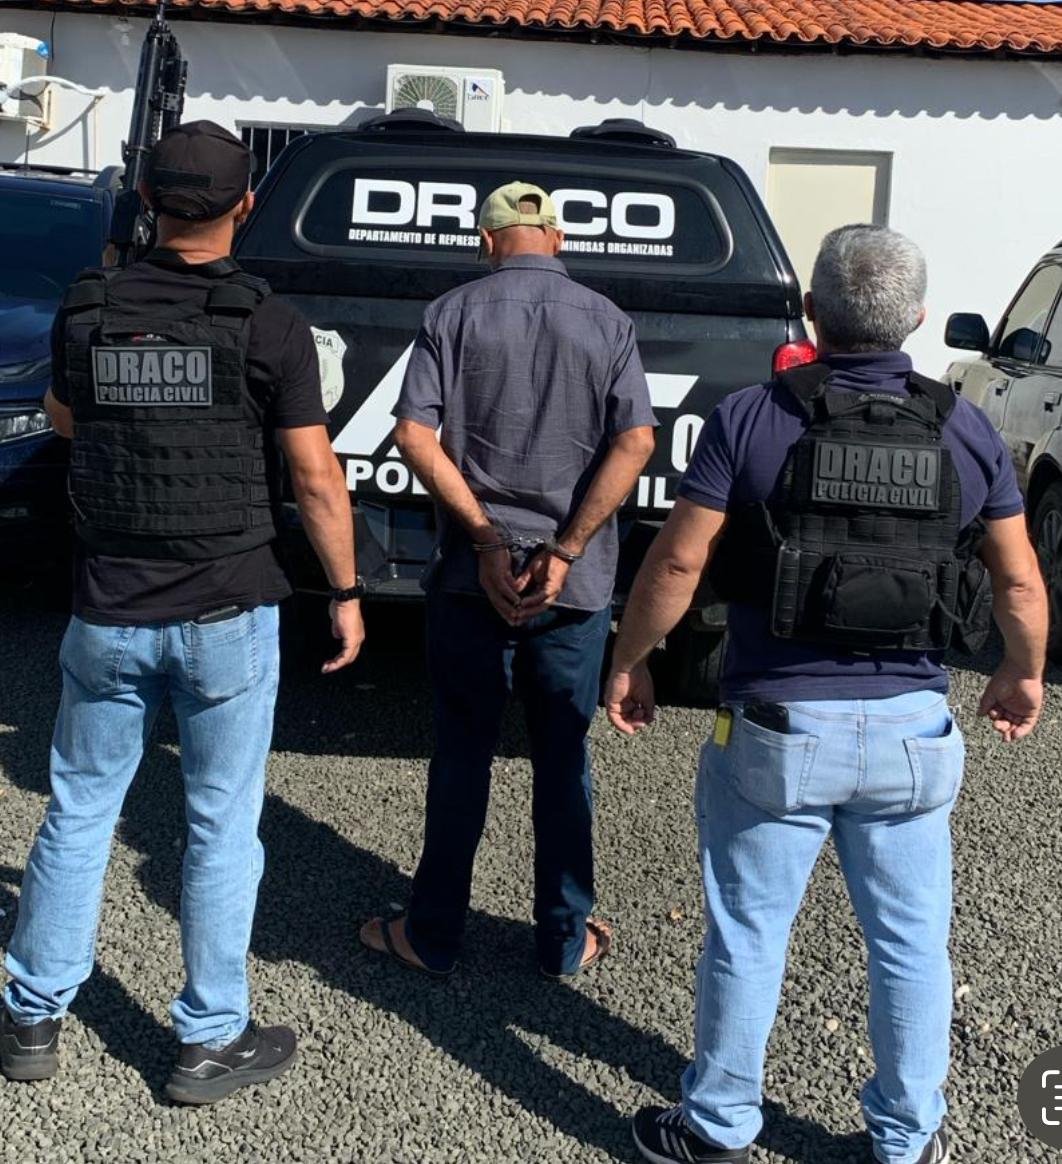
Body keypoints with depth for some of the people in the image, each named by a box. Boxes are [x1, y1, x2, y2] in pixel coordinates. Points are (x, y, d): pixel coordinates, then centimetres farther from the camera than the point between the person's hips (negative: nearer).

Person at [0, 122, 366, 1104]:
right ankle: (211, 1042, 20)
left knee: (79, 812, 17)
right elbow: (317, 481, -10)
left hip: (109, 611, 3)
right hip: (227, 616, -3)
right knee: (222, 829, 9)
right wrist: (346, 593, 2)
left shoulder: (87, 310, 0)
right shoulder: (270, 325, -11)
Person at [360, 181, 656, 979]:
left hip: (473, 574, -1)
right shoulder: (607, 322, 2)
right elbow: (636, 441, -10)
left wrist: (485, 537, -12)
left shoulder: (455, 314, -1)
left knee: (463, 756, 10)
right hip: (577, 583, 1)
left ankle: (434, 936, 21)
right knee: (563, 762, 12)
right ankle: (566, 942, 23)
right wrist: (565, 551, -14)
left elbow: (415, 434, -11)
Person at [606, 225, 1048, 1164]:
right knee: (913, 944, 17)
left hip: (779, 726, -2)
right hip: (913, 731, 3)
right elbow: (1020, 581, 6)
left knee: (749, 938, 12)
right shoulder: (966, 430, 1)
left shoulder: (750, 418, -8)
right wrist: (1025, 675, 23)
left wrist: (631, 662, 5)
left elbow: (678, 563, -9)